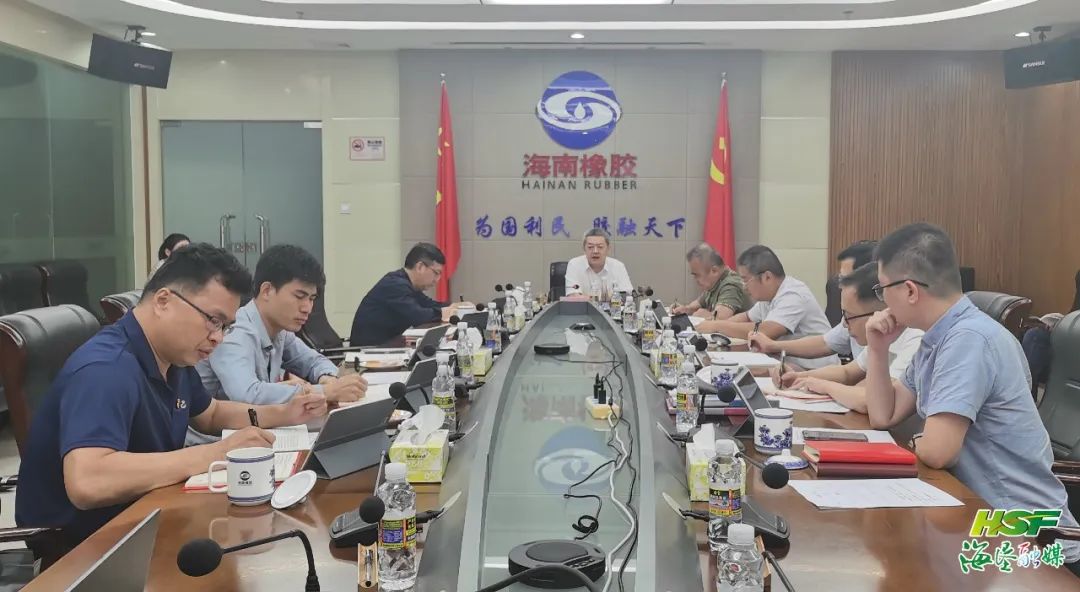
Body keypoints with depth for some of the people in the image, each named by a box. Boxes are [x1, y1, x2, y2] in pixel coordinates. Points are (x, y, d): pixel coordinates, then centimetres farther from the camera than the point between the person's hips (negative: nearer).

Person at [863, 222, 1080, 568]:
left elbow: (936, 451, -27)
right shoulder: (938, 338, 7)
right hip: (984, 515, 8)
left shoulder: (969, 338, -22)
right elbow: (884, 417, 11)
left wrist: (916, 442, -5)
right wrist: (878, 349, 1)